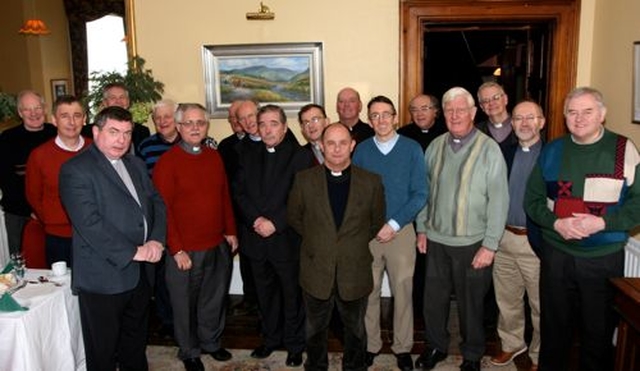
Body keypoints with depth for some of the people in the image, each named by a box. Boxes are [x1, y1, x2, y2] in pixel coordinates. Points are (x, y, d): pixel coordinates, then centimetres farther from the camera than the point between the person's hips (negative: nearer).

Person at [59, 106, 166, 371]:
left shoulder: (136, 165, 12)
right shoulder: (76, 170, -12)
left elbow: (156, 203, 9)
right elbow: (89, 222, -21)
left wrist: (156, 240, -8)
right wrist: (133, 252, -19)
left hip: (140, 272, 7)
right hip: (103, 277, -7)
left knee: (136, 342, 23)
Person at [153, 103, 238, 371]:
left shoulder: (214, 157, 6)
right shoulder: (167, 162, -11)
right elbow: (163, 208, -12)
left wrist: (230, 231, 8)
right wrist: (176, 249, -14)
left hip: (218, 246, 5)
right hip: (185, 250, -5)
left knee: (215, 298, 18)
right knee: (185, 303, 12)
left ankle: (211, 342, 42)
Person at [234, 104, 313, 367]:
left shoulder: (301, 157, -6)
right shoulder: (248, 157, 10)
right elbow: (240, 193, 5)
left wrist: (275, 223, -18)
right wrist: (255, 219, -12)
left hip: (287, 239, -4)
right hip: (256, 239, 4)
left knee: (292, 295, 9)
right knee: (265, 294, 17)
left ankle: (295, 344, 27)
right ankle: (270, 338, 36)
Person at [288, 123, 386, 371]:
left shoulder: (371, 182, -8)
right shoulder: (304, 180, -7)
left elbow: (377, 221, 5)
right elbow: (294, 217, 6)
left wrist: (356, 245, 4)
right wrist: (316, 239, 4)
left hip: (355, 273, 0)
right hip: (316, 271, 0)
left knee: (355, 329, 21)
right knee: (315, 328, 20)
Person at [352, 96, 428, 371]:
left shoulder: (412, 149, -2)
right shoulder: (361, 150, 3)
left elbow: (420, 194, -5)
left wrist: (393, 224, -12)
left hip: (401, 231, -1)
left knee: (403, 292, 8)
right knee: (368, 292, 9)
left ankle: (402, 347, 26)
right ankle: (370, 344, 27)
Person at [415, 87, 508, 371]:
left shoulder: (489, 149, -9)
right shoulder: (435, 146, 4)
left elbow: (499, 201, -11)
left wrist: (490, 245, -12)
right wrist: (422, 228, 8)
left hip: (472, 242, -3)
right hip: (436, 239, 4)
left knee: (470, 302, 11)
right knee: (434, 298, 14)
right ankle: (436, 345, 37)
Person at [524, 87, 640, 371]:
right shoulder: (552, 151, 4)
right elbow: (533, 200, 6)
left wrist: (602, 222, -20)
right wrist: (556, 223, -11)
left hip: (605, 257, -2)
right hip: (556, 254, 2)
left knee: (599, 331, 11)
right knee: (554, 327, 16)